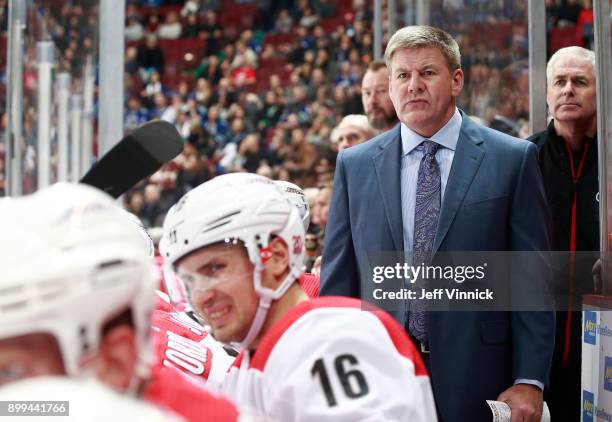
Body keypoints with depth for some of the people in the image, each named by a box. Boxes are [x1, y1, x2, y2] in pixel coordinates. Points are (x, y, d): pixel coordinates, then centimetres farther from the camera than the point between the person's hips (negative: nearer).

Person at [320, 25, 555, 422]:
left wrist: (529, 381, -7)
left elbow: (532, 280, -2)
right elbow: (337, 281, 7)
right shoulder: (354, 165, 6)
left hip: (477, 382, -1)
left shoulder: (513, 159, -1)